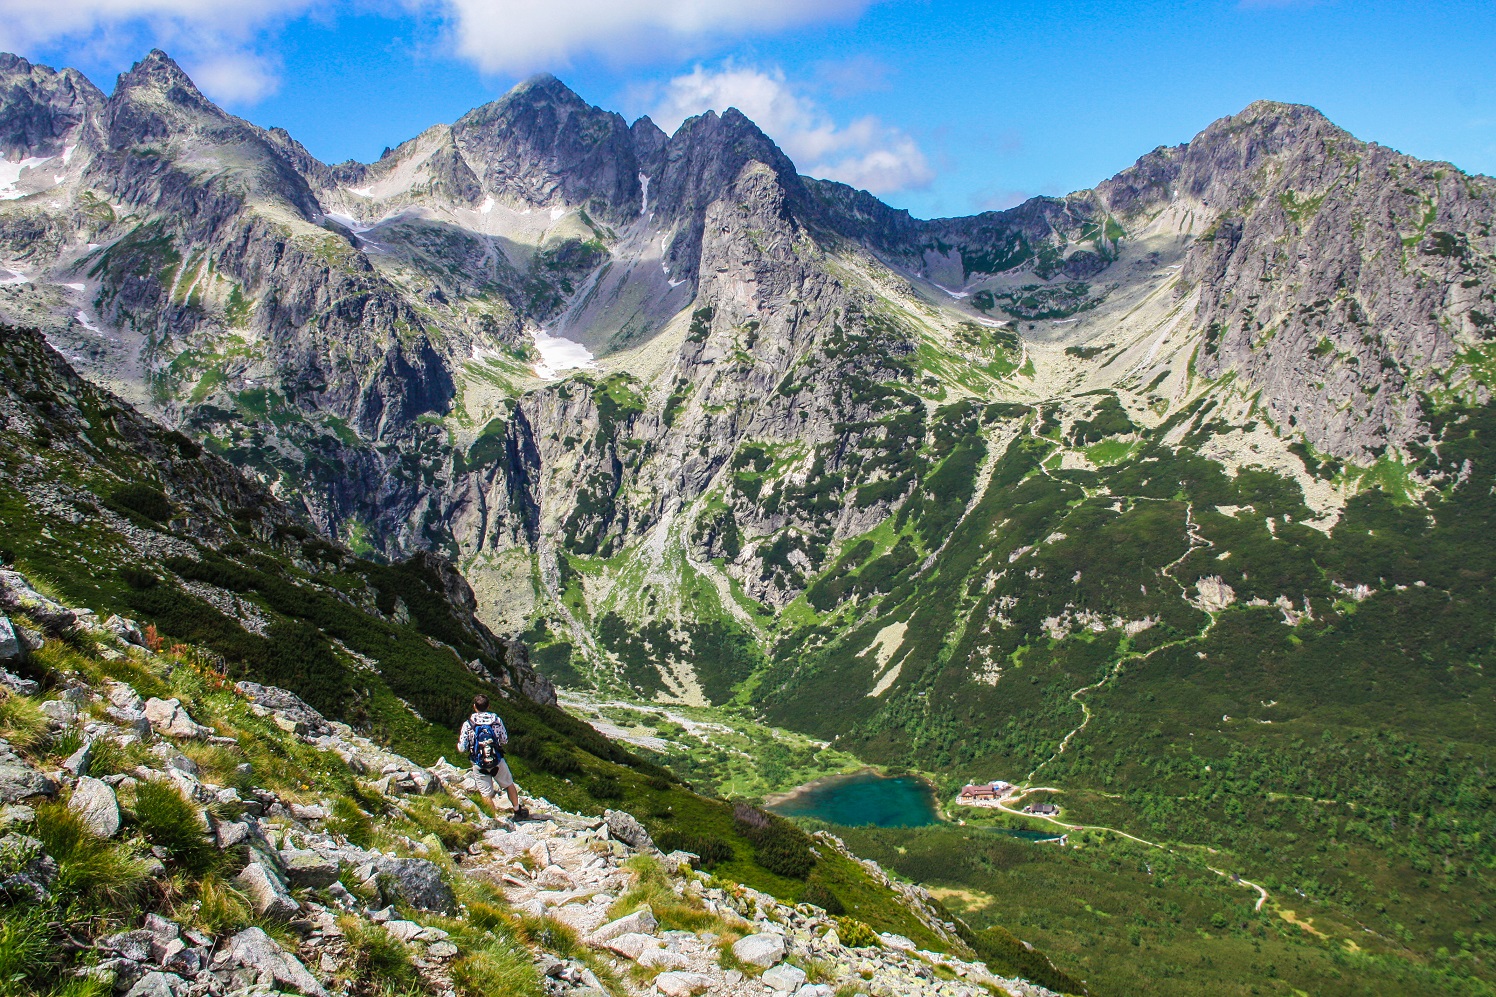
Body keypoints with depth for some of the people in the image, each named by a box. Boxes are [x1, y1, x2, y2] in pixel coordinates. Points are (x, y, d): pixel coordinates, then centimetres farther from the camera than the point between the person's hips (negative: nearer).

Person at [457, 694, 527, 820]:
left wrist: (459, 742, 15)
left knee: (486, 794, 8)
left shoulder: (468, 724, -10)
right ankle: (518, 811, 32)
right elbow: (505, 740, 1)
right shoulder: (496, 719, -6)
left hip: (478, 765, -2)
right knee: (509, 785, 22)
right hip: (497, 761, 2)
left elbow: (462, 748, -8)